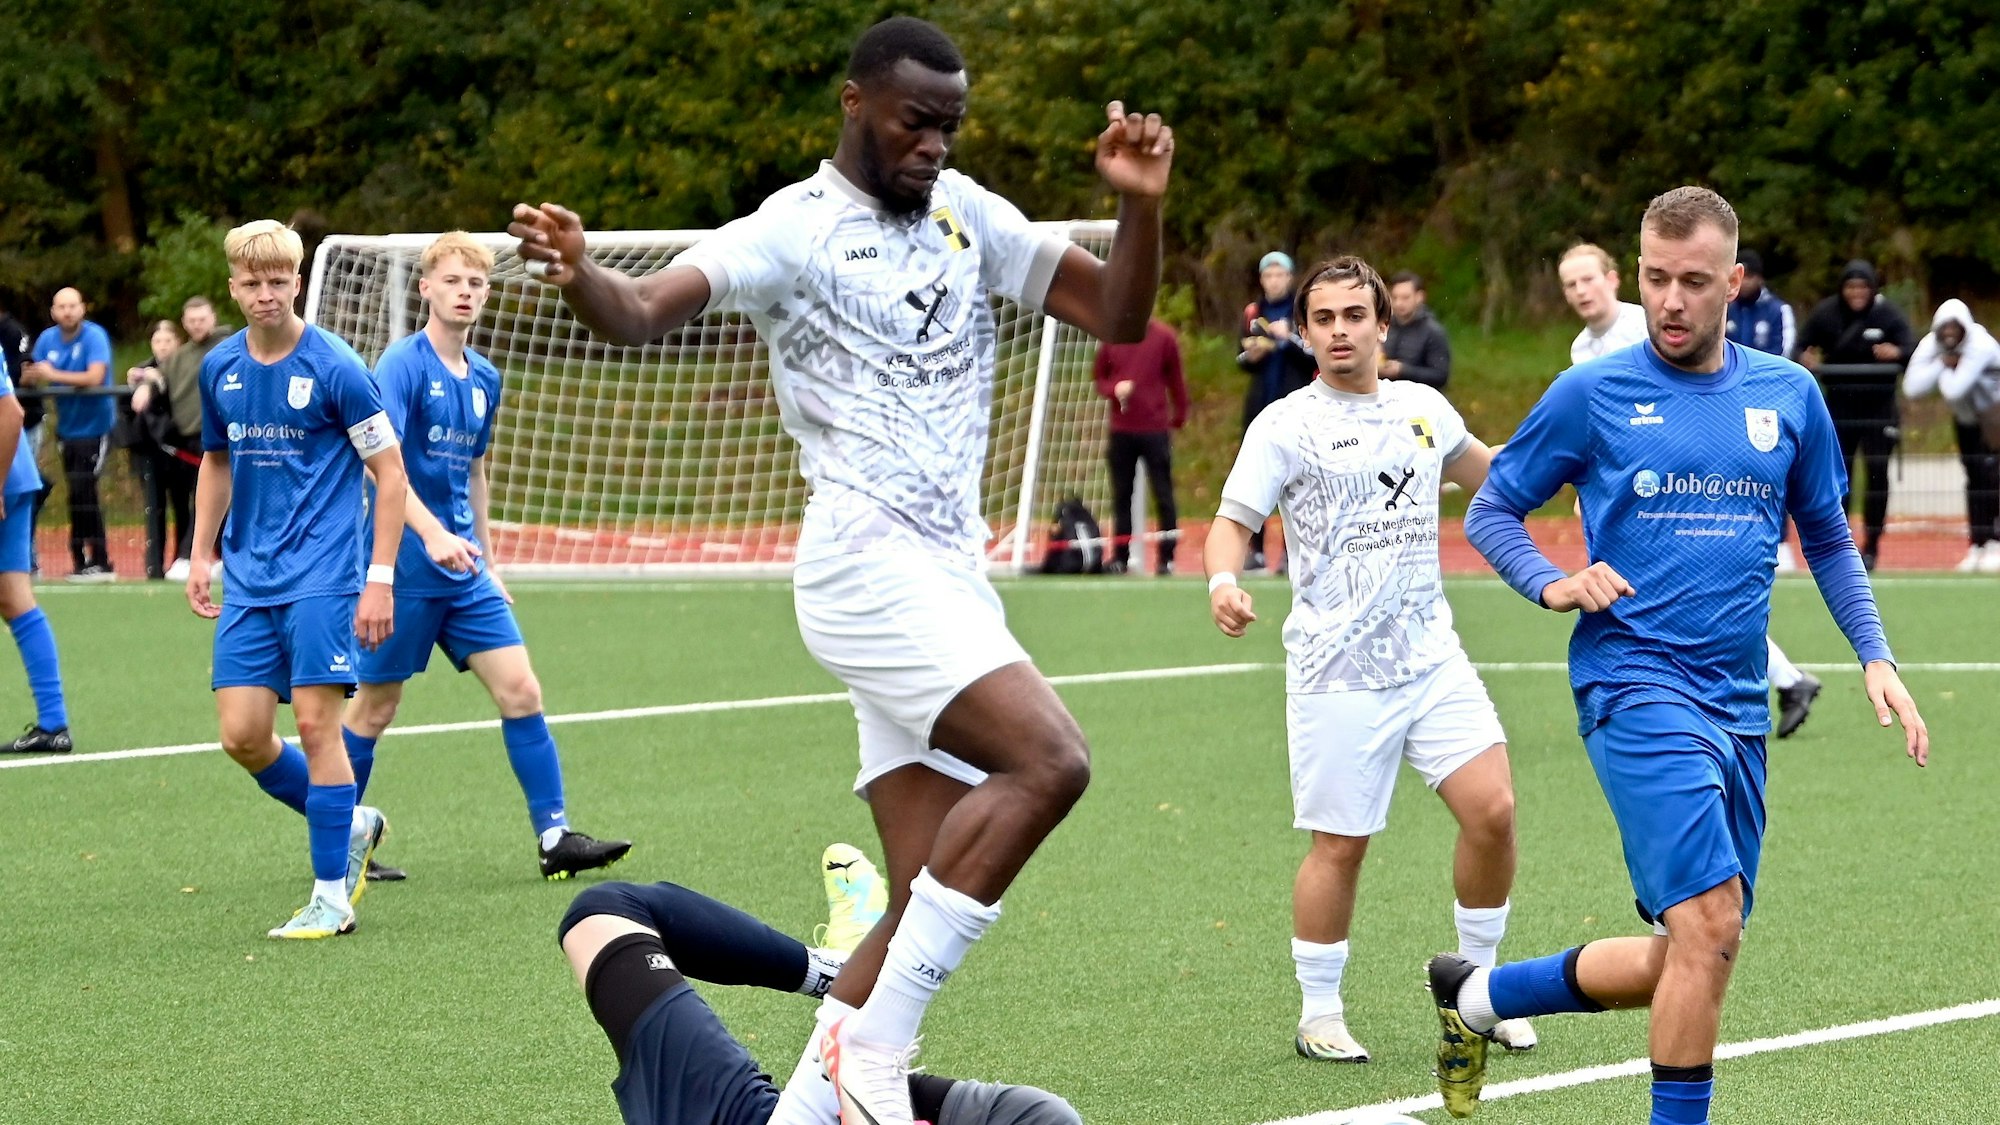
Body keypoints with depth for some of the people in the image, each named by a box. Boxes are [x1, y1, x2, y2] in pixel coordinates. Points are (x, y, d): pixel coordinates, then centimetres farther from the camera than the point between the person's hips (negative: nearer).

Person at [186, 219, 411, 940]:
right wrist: (201, 554, 14)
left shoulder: (335, 368, -9)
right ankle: (351, 825, 23)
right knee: (242, 734, -1)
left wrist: (381, 579, -12)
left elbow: (390, 473, -7)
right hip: (249, 578, 6)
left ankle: (332, 898, -1)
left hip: (322, 575, -6)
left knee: (316, 722, -10)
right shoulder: (220, 368, 7)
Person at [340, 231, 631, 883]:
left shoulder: (484, 379, 12)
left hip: (464, 572, 7)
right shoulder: (403, 364, -11)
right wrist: (432, 533, -35)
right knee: (375, 706, 3)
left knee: (520, 689, -3)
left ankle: (555, 837, -1)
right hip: (404, 566, -6)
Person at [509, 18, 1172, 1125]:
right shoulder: (793, 228, -5)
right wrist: (577, 272, -41)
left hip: (950, 575, 7)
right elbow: (643, 310, -18)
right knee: (1046, 760, -25)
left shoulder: (964, 213, 15)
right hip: (868, 563, -7)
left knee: (933, 902, 1)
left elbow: (1116, 314, 14)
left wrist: (1141, 203, -4)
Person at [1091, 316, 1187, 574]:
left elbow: (1175, 379, 4)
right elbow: (1099, 377, 12)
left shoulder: (1164, 337, -2)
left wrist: (1179, 417, 4)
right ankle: (1121, 557, 13)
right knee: (1121, 496, 7)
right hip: (1121, 429, 3)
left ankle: (1167, 558, 4)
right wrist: (1114, 389, -9)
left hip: (1156, 429, -3)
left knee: (1163, 495, 0)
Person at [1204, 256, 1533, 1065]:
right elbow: (1234, 521, -7)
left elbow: (1481, 471, 30)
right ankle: (1319, 1015, 13)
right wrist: (1223, 582, -27)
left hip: (1433, 657, 4)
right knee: (1340, 845, -2)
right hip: (1338, 672, -4)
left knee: (1492, 810, -6)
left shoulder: (1423, 408, 11)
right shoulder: (1286, 426, -4)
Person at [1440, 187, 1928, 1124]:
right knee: (1710, 924, -21)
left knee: (1681, 960, 8)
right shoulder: (1592, 395, -1)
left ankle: (1478, 994, 27)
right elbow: (1490, 512, 8)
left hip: (1737, 702, 5)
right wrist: (1552, 585, -11)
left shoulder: (1788, 395, 9)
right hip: (1634, 684, -5)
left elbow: (1826, 537, 21)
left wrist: (1875, 658, 9)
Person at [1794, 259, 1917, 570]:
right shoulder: (1826, 313, -3)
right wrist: (1806, 359, -22)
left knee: (1877, 472, -3)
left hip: (1879, 405, -2)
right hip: (1839, 405, 2)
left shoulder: (1888, 314, -10)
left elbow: (1913, 349, -18)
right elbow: (1802, 346, 2)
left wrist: (1897, 353, -41)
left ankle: (1871, 547, 7)